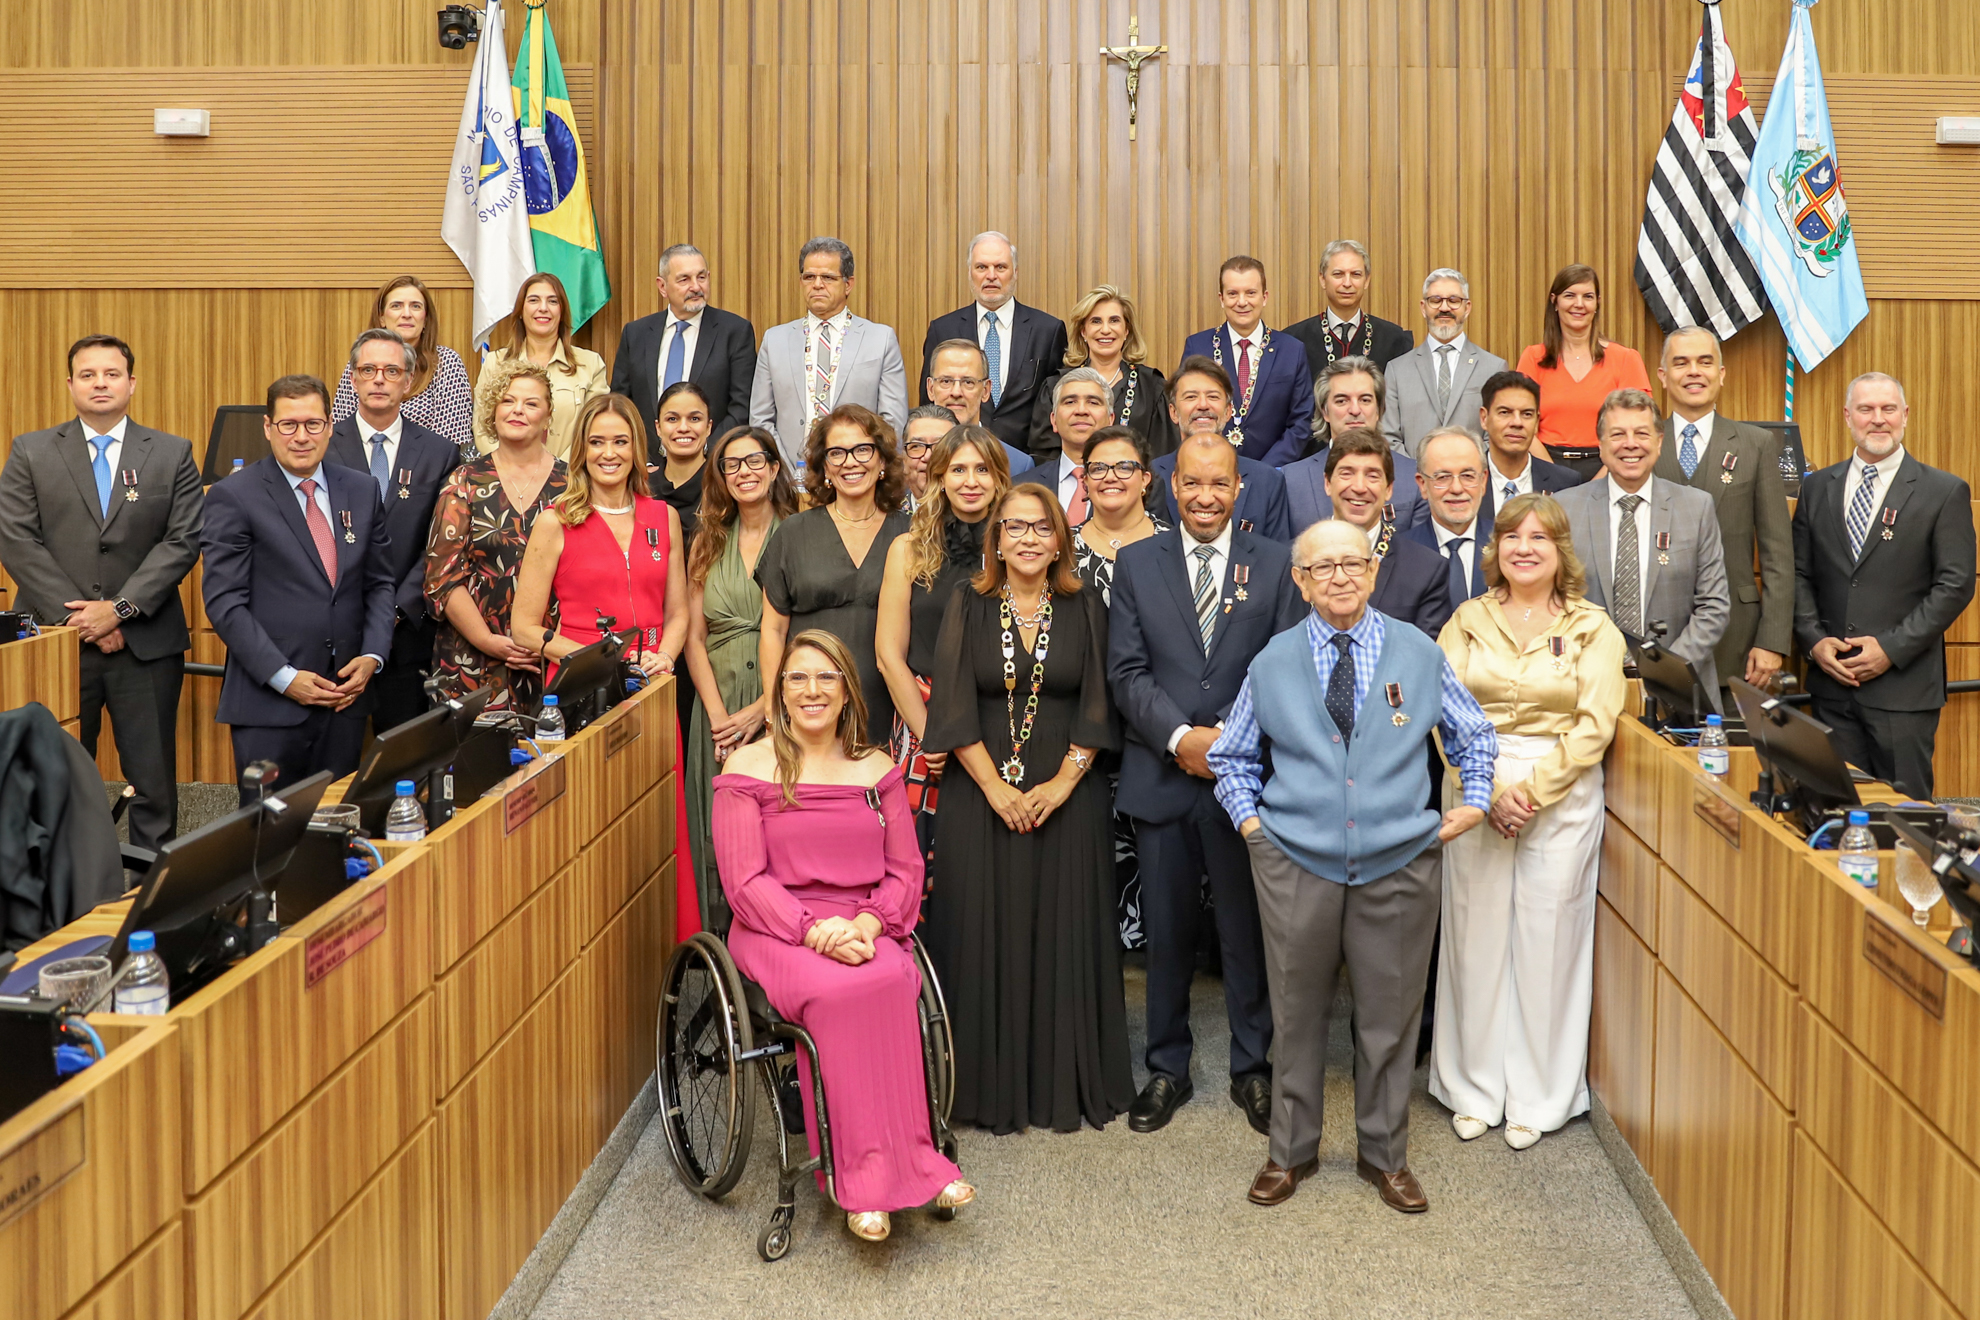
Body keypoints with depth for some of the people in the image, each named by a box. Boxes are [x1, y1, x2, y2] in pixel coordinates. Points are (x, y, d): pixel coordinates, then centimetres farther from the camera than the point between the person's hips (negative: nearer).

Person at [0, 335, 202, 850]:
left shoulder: (172, 454, 7)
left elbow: (183, 540, -2)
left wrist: (119, 608, -12)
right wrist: (76, 617, -10)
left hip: (146, 641, 0)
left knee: (154, 780, 3)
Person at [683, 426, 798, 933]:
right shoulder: (707, 544, 12)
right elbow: (694, 639, 8)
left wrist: (761, 710, -14)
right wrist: (718, 714, -5)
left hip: (780, 708, -3)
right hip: (718, 708, 3)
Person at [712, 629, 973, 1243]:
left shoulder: (876, 769, 14)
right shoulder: (748, 768, 4)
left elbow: (905, 870, 9)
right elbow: (745, 881, -4)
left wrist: (868, 923, -12)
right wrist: (814, 929, -19)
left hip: (864, 929, 3)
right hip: (777, 932, -2)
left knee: (892, 981, -32)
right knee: (841, 990, -35)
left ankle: (873, 1179, -28)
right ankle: (872, 1172, -29)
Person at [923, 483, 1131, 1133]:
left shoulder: (1084, 610, 5)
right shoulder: (970, 606, 2)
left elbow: (1097, 706, 0)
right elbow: (954, 706, -4)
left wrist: (1061, 784, -10)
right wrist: (997, 789, -10)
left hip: (1068, 800, 1)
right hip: (981, 798, 0)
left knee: (1064, 935, 4)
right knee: (987, 934, 2)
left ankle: (1067, 1084, 16)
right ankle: (991, 1087, 13)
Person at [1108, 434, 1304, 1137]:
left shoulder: (1275, 564, 4)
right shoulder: (1136, 563, 6)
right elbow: (1127, 671, -1)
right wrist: (1180, 737, -13)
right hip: (1161, 778, 1)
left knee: (1248, 930, 8)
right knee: (1166, 933, 9)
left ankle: (1253, 1069, 23)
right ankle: (1167, 1069, 24)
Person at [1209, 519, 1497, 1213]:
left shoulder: (1419, 653, 3)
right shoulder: (1274, 662, 3)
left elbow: (1473, 734, 16)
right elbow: (1230, 755, 15)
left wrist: (1473, 803, 6)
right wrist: (1249, 818, 3)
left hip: (1400, 865, 0)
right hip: (1296, 866, 0)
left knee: (1390, 1016, 9)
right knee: (1297, 1013, 10)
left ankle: (1385, 1155, 27)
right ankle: (1290, 1152, 27)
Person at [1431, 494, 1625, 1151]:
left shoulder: (1592, 628, 3)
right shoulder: (1468, 621, 7)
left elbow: (1594, 726, -5)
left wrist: (1530, 790, -13)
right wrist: (1491, 790, -12)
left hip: (1562, 794, -1)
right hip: (1475, 790, 1)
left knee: (1547, 939, 2)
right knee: (1476, 933, 4)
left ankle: (1537, 1098, 15)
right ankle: (1474, 1090, 17)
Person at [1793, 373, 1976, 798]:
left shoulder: (1945, 492, 0)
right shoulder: (1817, 488, 11)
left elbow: (1956, 584, -5)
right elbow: (1799, 574, 11)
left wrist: (1891, 649, -13)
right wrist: (1814, 640, -5)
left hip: (1904, 685, -3)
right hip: (1831, 682, 3)